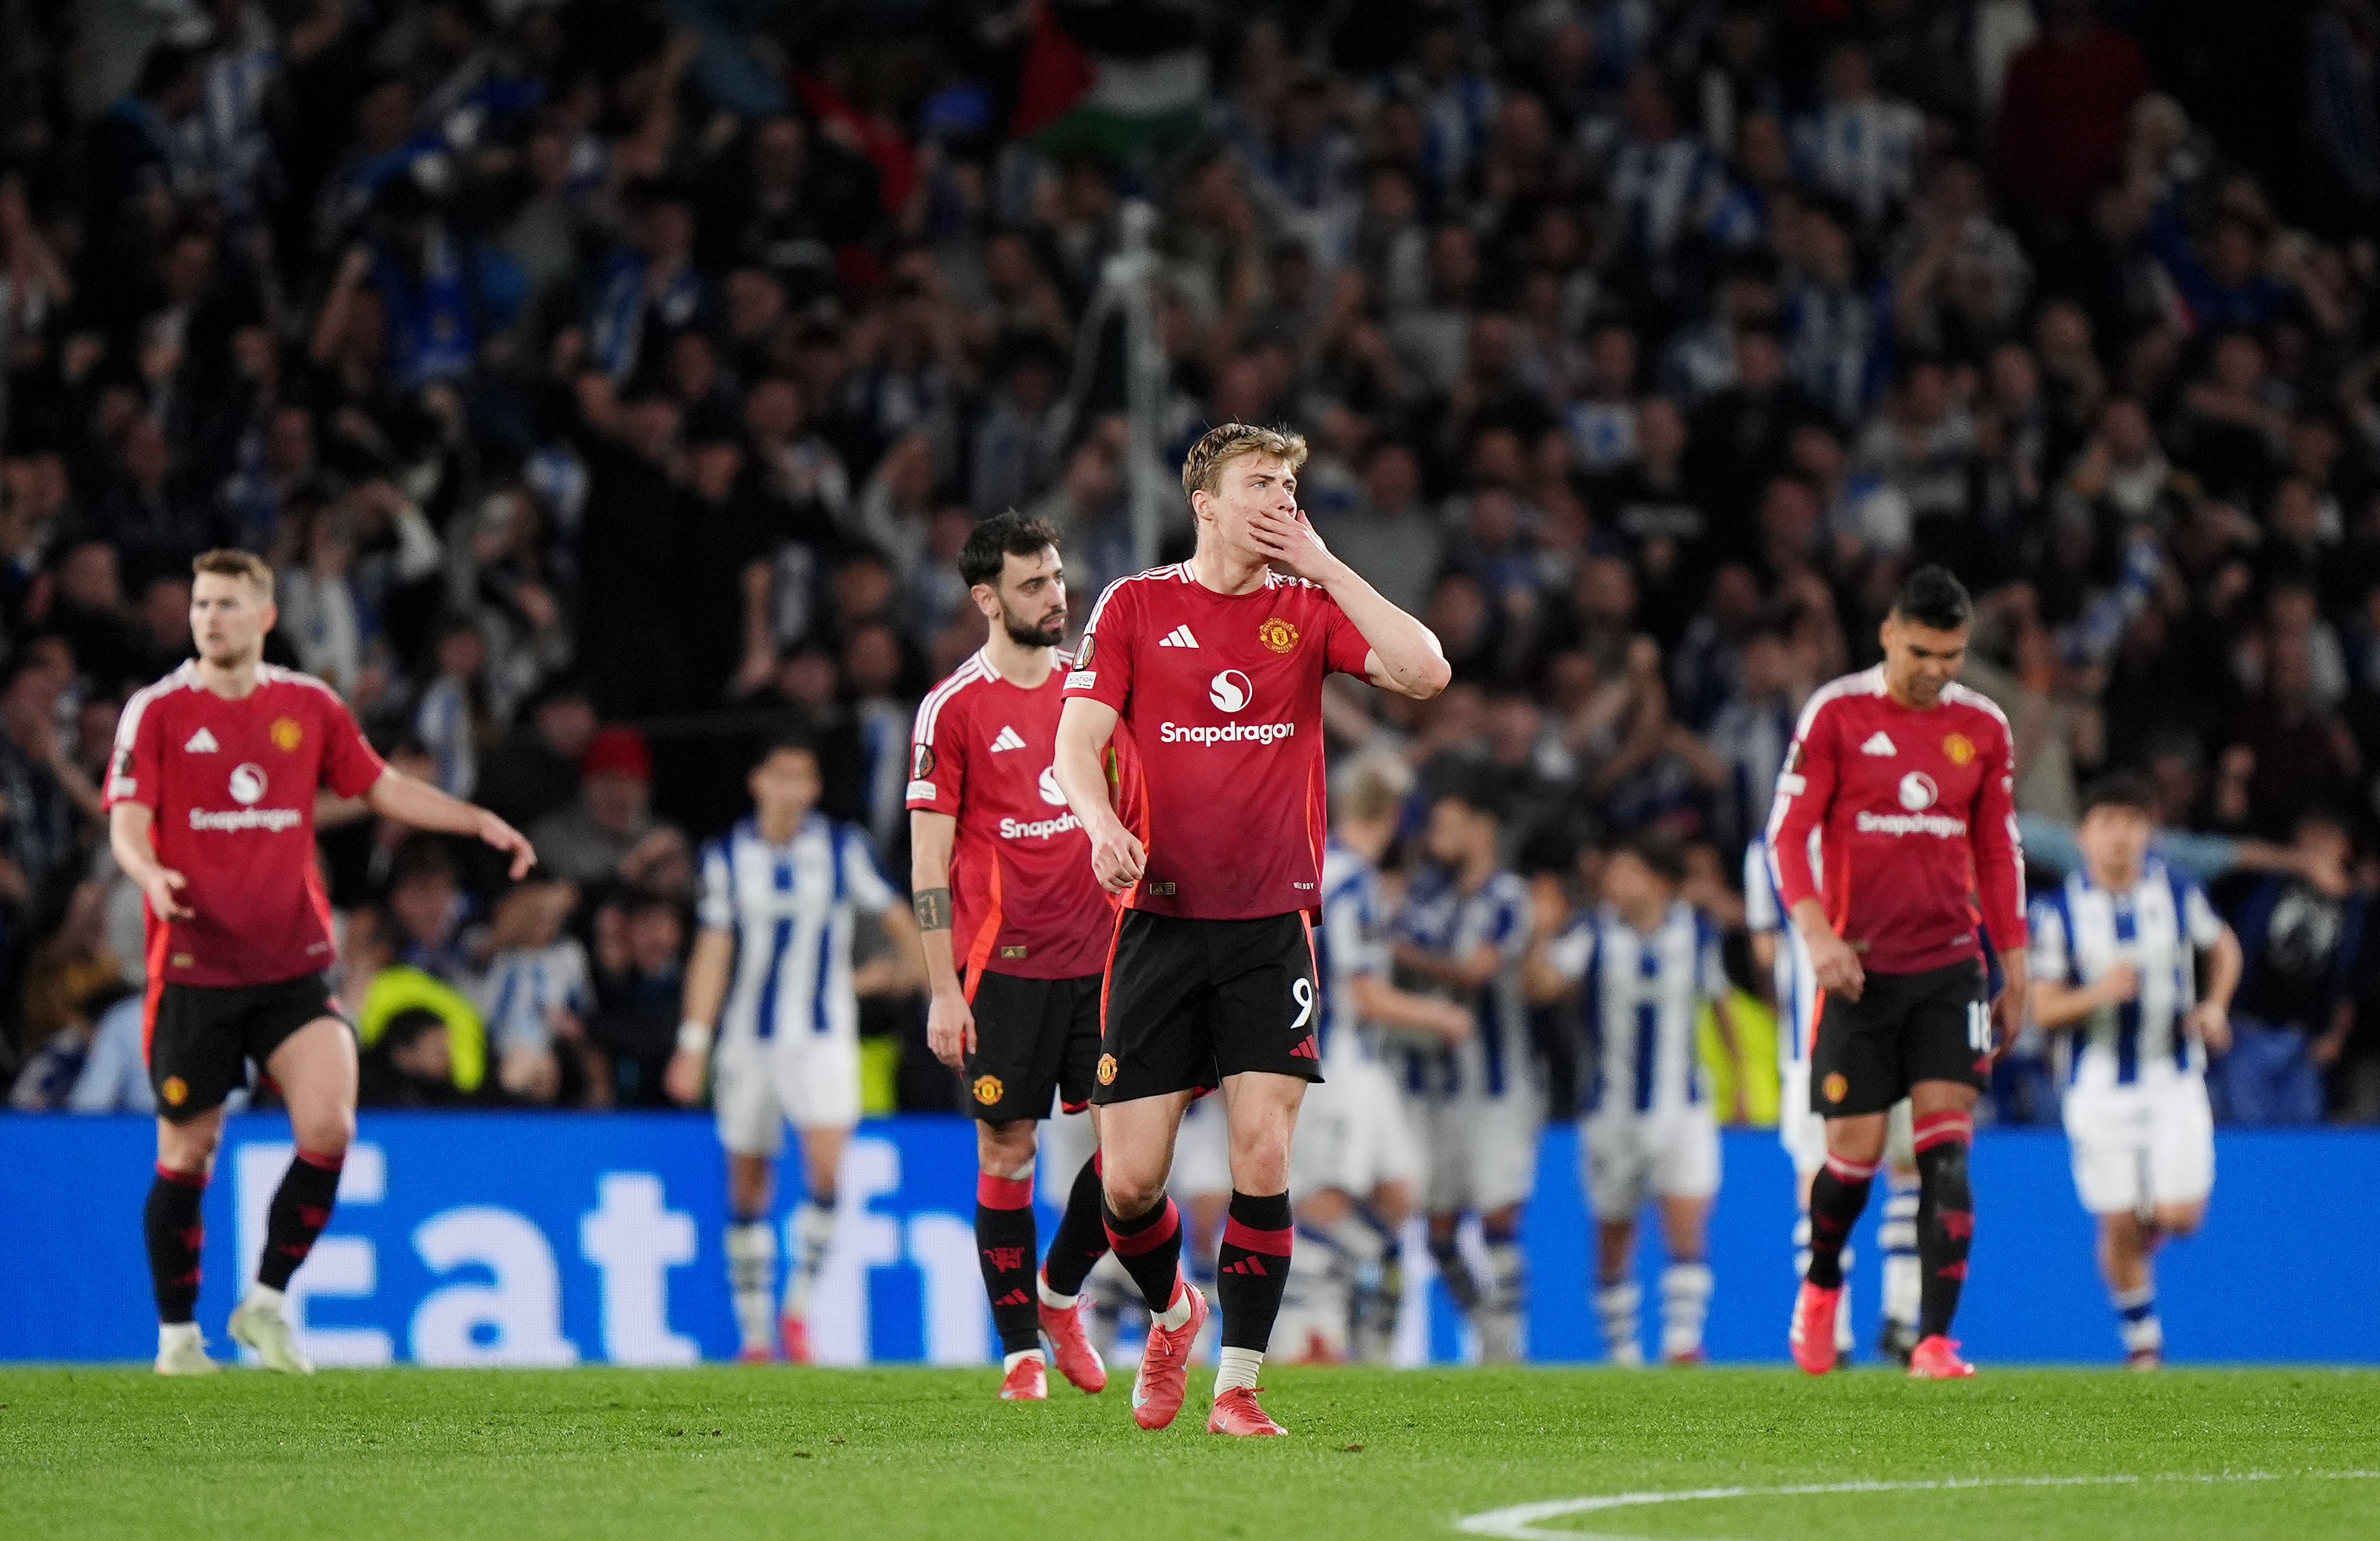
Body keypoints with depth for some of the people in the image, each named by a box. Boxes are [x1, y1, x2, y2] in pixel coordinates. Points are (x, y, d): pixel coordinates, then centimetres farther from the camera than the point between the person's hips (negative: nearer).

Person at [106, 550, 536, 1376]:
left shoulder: (308, 705, 6)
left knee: (329, 1129, -15)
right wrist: (150, 873, -30)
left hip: (293, 967, 2)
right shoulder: (156, 712, -3)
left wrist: (481, 822, 8)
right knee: (186, 1156, 3)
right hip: (194, 971, -2)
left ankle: (266, 1302, 2)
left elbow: (384, 787, 18)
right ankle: (178, 1334, 20)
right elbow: (126, 827, -9)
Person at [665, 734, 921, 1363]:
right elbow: (712, 953, -1)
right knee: (747, 1187, 4)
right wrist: (693, 1045, -6)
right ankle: (754, 1335, 14)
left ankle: (798, 1308, -4)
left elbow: (899, 917, 10)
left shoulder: (843, 847, -1)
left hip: (824, 1033, -1)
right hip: (749, 1037, 1)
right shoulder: (726, 856, 0)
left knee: (827, 1168, -19)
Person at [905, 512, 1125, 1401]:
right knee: (1007, 1153, 0)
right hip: (1001, 964, -4)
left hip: (1098, 959, 4)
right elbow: (930, 858, -5)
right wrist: (943, 992, -9)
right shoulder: (954, 708, -4)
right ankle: (1020, 1353, 9)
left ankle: (1059, 1294, 22)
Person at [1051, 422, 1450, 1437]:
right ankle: (1171, 1314, 29)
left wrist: (1323, 565, -6)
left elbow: (1426, 674, -8)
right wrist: (1102, 825, -23)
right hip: (1159, 925, 0)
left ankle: (1237, 1386, 0)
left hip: (1273, 928, 1)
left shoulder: (1308, 608, 7)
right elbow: (1075, 743, -2)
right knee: (1130, 1181, -2)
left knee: (1262, 1158, -11)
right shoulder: (1134, 608, 4)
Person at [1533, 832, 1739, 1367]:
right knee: (1614, 1238, 7)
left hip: (1683, 1108, 0)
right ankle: (1622, 1352, 18)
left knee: (1688, 1228, -14)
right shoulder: (1595, 934, -4)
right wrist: (1543, 934, -32)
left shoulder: (1697, 932, 0)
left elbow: (1720, 1001, 15)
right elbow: (1543, 982, -19)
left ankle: (1683, 1341, -14)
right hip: (1613, 1115, 0)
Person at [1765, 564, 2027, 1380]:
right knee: (1855, 1151, 0)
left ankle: (1934, 1340, -11)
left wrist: (2015, 970, 14)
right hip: (1859, 968, -2)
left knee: (1946, 1148, -10)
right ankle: (1820, 1284, 30)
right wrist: (1816, 932, -19)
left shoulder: (1983, 727, 7)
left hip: (1950, 964, 2)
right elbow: (1787, 830, -5)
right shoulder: (1836, 713, -4)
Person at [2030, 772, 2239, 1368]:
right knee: (2119, 1227, -2)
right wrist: (2098, 993, -24)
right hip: (2100, 1088, -1)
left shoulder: (2178, 893, 0)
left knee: (2179, 1217, -8)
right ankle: (2143, 1341, 18)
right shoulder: (2058, 910, -6)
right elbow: (2044, 1008, -6)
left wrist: (2215, 1006, 1)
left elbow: (2223, 945, 18)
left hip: (2175, 1078, 1)